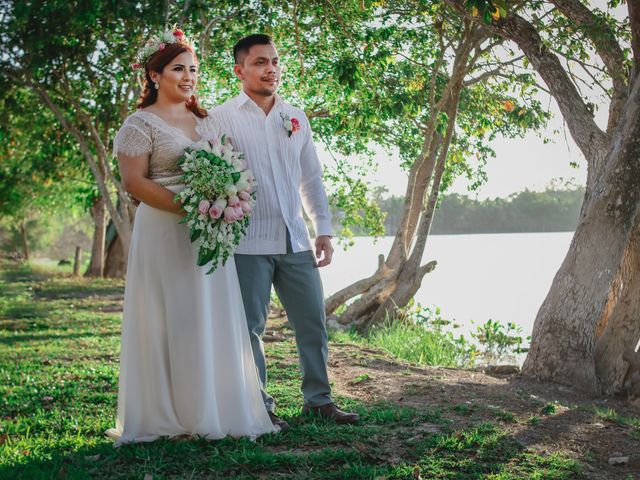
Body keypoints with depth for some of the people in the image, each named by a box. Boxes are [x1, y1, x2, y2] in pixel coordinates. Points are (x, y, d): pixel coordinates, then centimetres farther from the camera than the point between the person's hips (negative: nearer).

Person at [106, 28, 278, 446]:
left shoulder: (207, 121, 16)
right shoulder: (142, 123, -4)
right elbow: (133, 181, -12)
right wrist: (186, 207, -21)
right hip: (165, 234, -6)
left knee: (214, 320, 7)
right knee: (172, 321, -3)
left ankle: (214, 409, 15)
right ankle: (168, 412, 6)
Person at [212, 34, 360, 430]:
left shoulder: (296, 118, 13)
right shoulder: (222, 118, -1)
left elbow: (311, 177, 17)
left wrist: (324, 230, 12)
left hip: (295, 241, 5)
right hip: (247, 244, -4)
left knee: (313, 320, 8)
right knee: (250, 327, 2)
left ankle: (319, 398, 22)